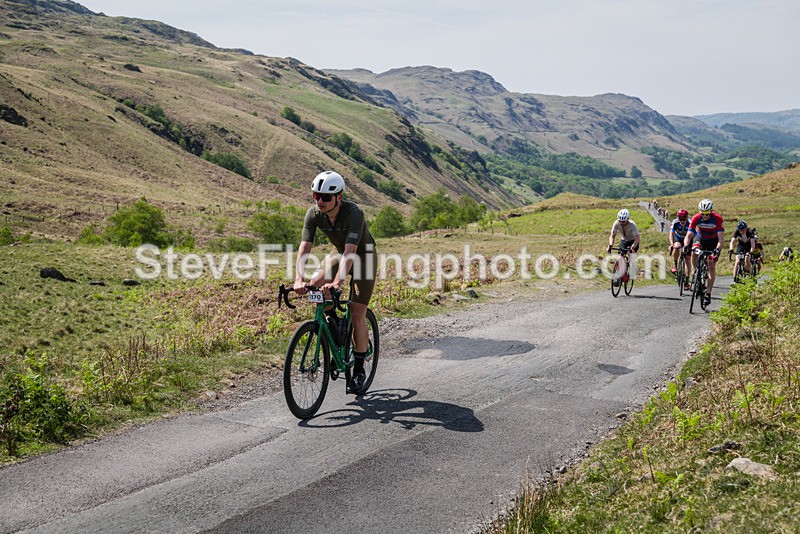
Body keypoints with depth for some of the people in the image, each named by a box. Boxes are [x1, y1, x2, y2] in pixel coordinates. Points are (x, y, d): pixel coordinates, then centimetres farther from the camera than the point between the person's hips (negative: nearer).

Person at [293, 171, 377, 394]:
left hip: (364, 258, -5)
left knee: (357, 315, -11)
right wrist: (299, 280, -41)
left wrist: (337, 282, -55)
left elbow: (350, 252, -43)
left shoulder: (354, 213, -34)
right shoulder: (314, 214, -20)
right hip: (338, 255, 5)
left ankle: (359, 370, 2)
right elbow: (304, 248, -26)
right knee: (313, 285, -21)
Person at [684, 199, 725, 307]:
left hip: (713, 241, -1)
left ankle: (708, 293, -5)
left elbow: (721, 237, -32)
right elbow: (688, 235, -27)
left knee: (711, 267, -10)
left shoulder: (717, 218, -28)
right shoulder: (696, 218, -25)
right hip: (700, 237, 1)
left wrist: (718, 248, -50)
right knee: (694, 252, -33)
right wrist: (686, 246, -47)